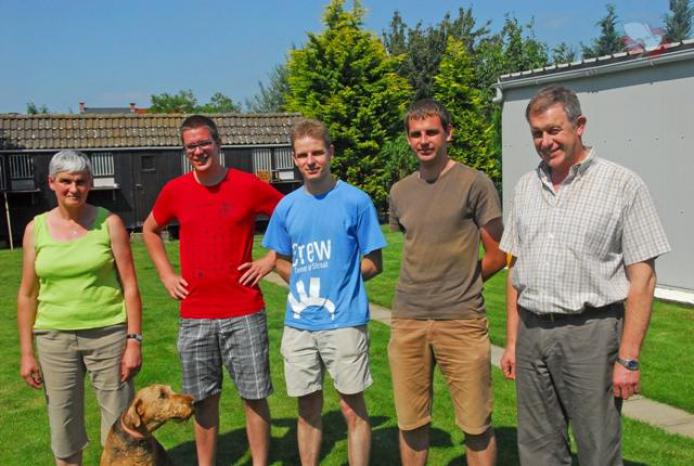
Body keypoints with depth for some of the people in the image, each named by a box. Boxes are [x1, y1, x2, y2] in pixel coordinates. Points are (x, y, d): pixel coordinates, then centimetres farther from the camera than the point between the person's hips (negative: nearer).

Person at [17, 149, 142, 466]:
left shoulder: (109, 223, -3)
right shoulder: (36, 228, 2)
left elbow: (129, 286, -3)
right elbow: (27, 294, 6)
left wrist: (134, 341, -8)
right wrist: (26, 352, 4)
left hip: (109, 335, -2)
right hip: (55, 339, 2)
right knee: (63, 430, 11)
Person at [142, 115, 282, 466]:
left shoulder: (248, 186, -5)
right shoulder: (174, 190, 3)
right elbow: (150, 230, 20)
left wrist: (270, 259, -3)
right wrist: (166, 274, 10)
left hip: (244, 312, -2)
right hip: (194, 316, 2)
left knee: (254, 396, 4)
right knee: (204, 398, 11)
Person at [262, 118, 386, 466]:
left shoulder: (356, 201, -5)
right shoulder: (287, 207, 6)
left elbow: (372, 264, -1)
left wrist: (338, 279, -6)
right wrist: (305, 283, 0)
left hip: (345, 320, -3)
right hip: (299, 323, 4)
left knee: (352, 408, 4)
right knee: (308, 408, 14)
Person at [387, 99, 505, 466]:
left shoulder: (475, 184, -4)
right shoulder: (400, 192, 10)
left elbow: (496, 256, 0)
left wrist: (459, 287, 6)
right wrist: (429, 286, 8)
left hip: (462, 321, -4)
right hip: (407, 321, 4)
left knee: (476, 426, 5)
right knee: (410, 423, 12)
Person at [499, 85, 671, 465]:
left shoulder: (622, 186, -5)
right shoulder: (526, 187, 10)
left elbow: (642, 278, -7)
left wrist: (628, 358, -12)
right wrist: (512, 342, 11)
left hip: (590, 333, -4)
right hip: (531, 333, 5)